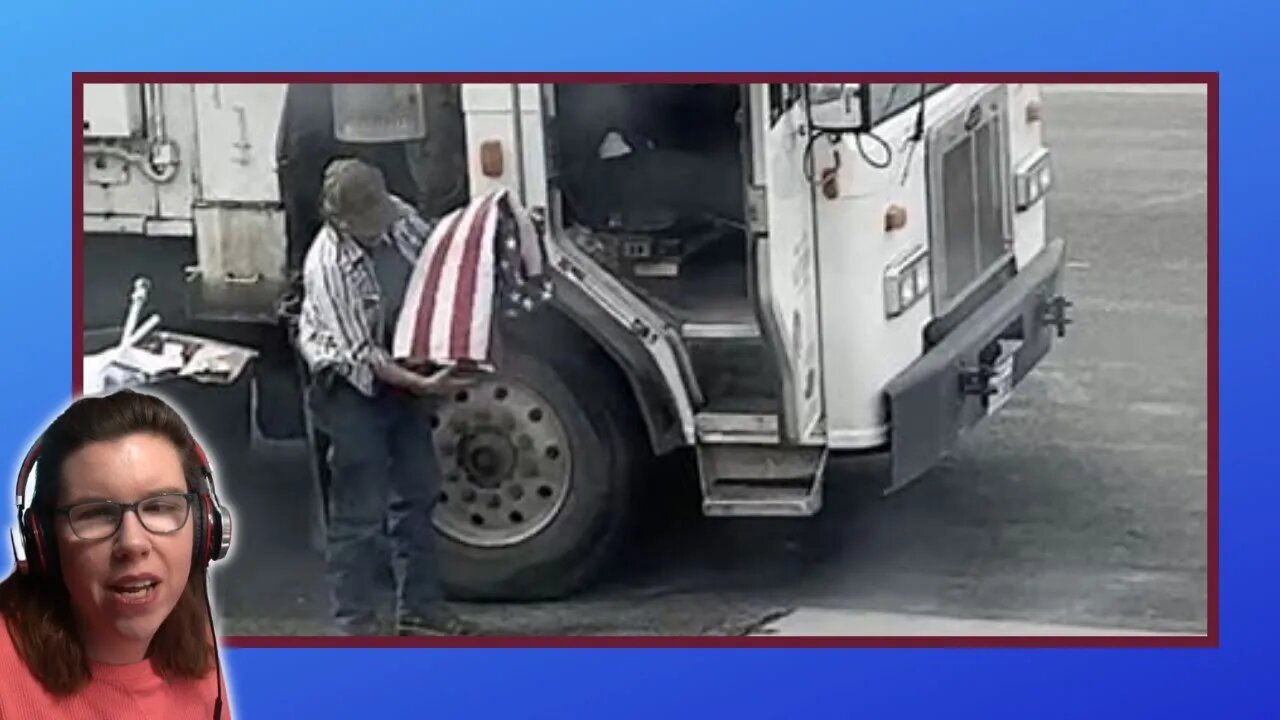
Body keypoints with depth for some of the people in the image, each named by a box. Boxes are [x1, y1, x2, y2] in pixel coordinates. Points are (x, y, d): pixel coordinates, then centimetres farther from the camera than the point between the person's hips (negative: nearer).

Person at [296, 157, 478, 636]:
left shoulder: (398, 217, -9)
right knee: (360, 511, -6)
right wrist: (420, 384, -34)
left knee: (418, 492, 15)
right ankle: (356, 627, 1)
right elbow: (359, 355, -27)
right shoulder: (328, 267, -27)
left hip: (403, 373, 8)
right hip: (353, 389, -8)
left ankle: (420, 607, 27)